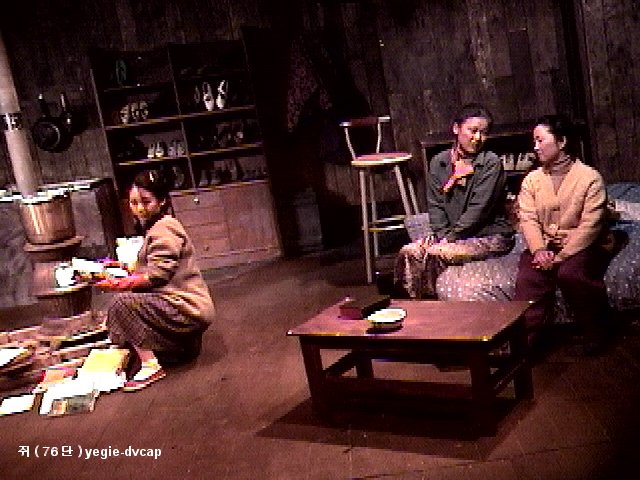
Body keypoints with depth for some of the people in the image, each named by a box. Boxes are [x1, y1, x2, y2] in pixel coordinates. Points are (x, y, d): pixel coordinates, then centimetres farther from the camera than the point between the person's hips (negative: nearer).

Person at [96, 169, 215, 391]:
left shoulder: (164, 229, -14)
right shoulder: (155, 227, 18)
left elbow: (156, 276, -21)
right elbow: (148, 271, 18)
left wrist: (116, 283, -16)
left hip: (189, 309, -11)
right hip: (185, 307, 11)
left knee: (122, 303, -17)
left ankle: (150, 366, -15)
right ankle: (186, 342, 18)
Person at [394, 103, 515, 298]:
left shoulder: (491, 163, -7)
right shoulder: (439, 162, 8)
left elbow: (479, 209, -14)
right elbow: (435, 205, 3)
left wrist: (450, 237, -17)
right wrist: (443, 235, -12)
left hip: (490, 236, -5)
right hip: (451, 234, 5)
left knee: (435, 253, -27)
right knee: (409, 252, -19)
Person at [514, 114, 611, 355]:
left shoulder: (590, 178, -7)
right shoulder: (532, 180, 7)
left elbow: (589, 226, -14)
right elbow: (528, 219, -2)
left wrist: (559, 257, -23)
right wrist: (539, 250, -21)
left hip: (580, 247, -3)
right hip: (544, 246, 3)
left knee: (569, 273, -33)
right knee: (528, 277, -27)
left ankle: (594, 332, -9)